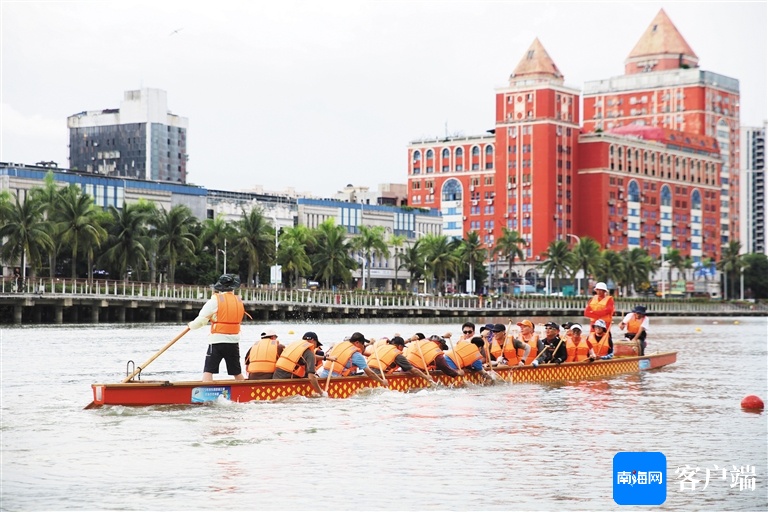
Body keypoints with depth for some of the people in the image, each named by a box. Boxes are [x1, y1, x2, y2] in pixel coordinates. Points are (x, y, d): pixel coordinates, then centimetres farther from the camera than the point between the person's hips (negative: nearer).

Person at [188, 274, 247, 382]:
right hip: (234, 343, 5)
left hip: (217, 341, -4)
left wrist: (191, 325, 12)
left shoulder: (215, 300, -7)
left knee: (208, 371, -5)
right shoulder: (239, 301, 8)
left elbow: (201, 320, -7)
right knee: (237, 373, 14)